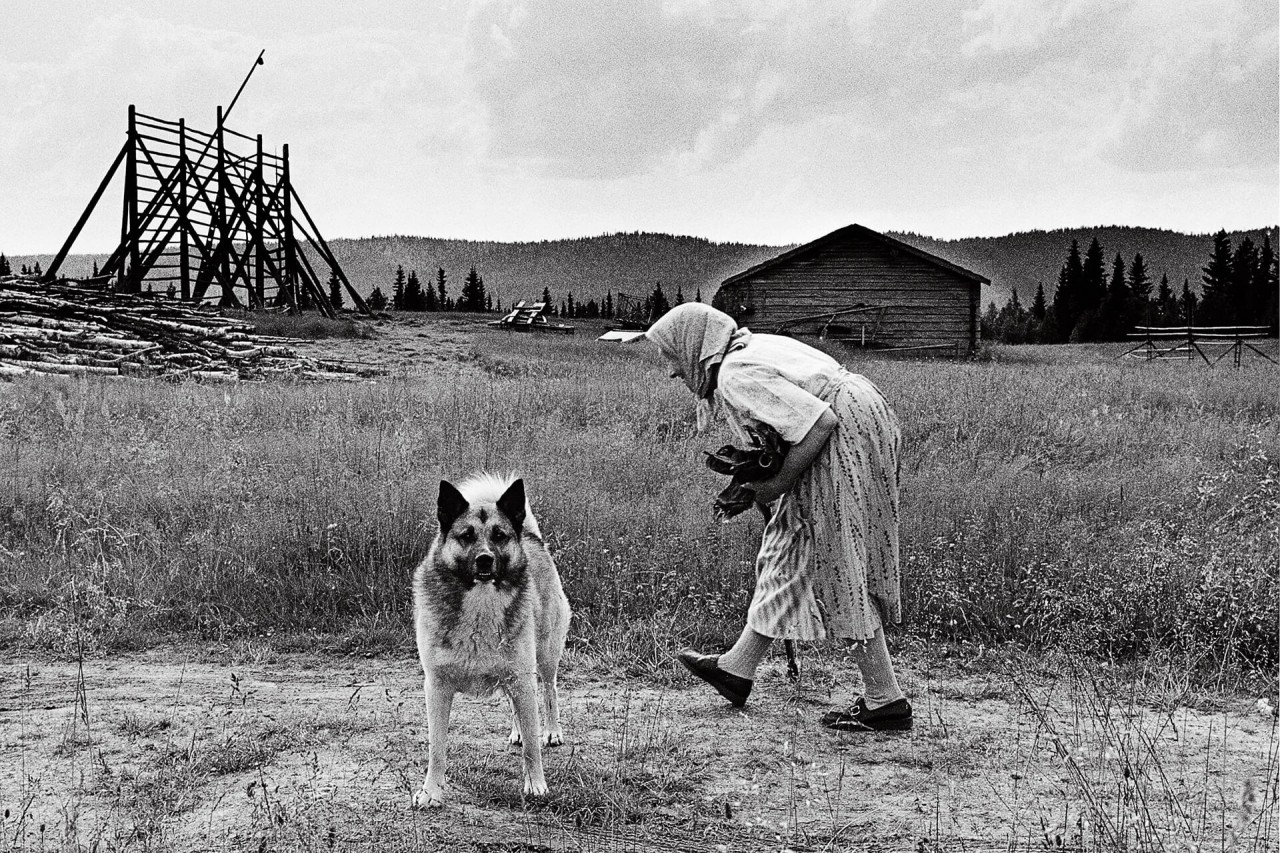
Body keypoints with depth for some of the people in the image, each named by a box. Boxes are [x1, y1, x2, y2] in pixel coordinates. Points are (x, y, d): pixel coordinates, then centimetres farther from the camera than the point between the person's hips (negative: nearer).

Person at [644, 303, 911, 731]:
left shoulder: (736, 377, -17)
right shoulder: (756, 346, 14)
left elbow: (821, 421, -24)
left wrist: (778, 484, -13)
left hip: (846, 441, -11)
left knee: (840, 571, -3)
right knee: (787, 550, 16)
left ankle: (886, 702, 3)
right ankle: (737, 669, 27)